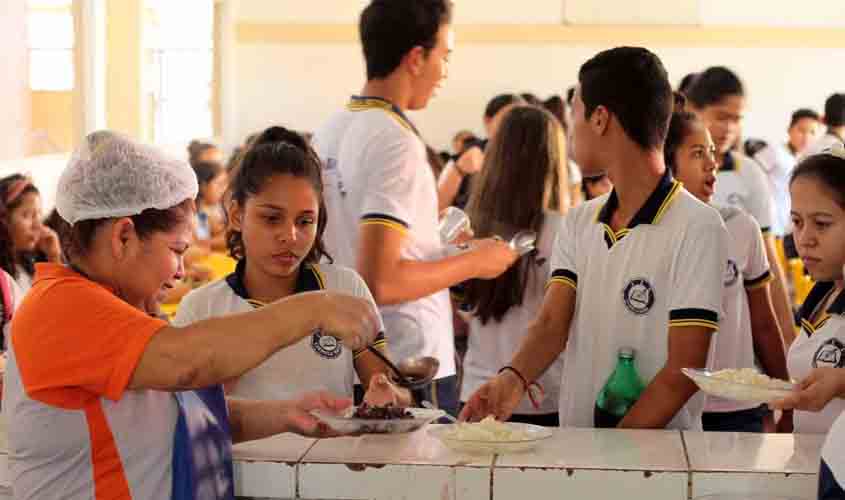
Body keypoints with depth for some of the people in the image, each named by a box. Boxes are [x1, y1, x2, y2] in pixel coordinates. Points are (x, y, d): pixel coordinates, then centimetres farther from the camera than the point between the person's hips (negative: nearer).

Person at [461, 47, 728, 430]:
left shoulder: (696, 227, -7)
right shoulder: (579, 222, 13)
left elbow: (683, 371, -10)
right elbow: (551, 325, 3)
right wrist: (515, 377, -17)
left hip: (658, 452, -5)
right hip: (574, 444, 5)